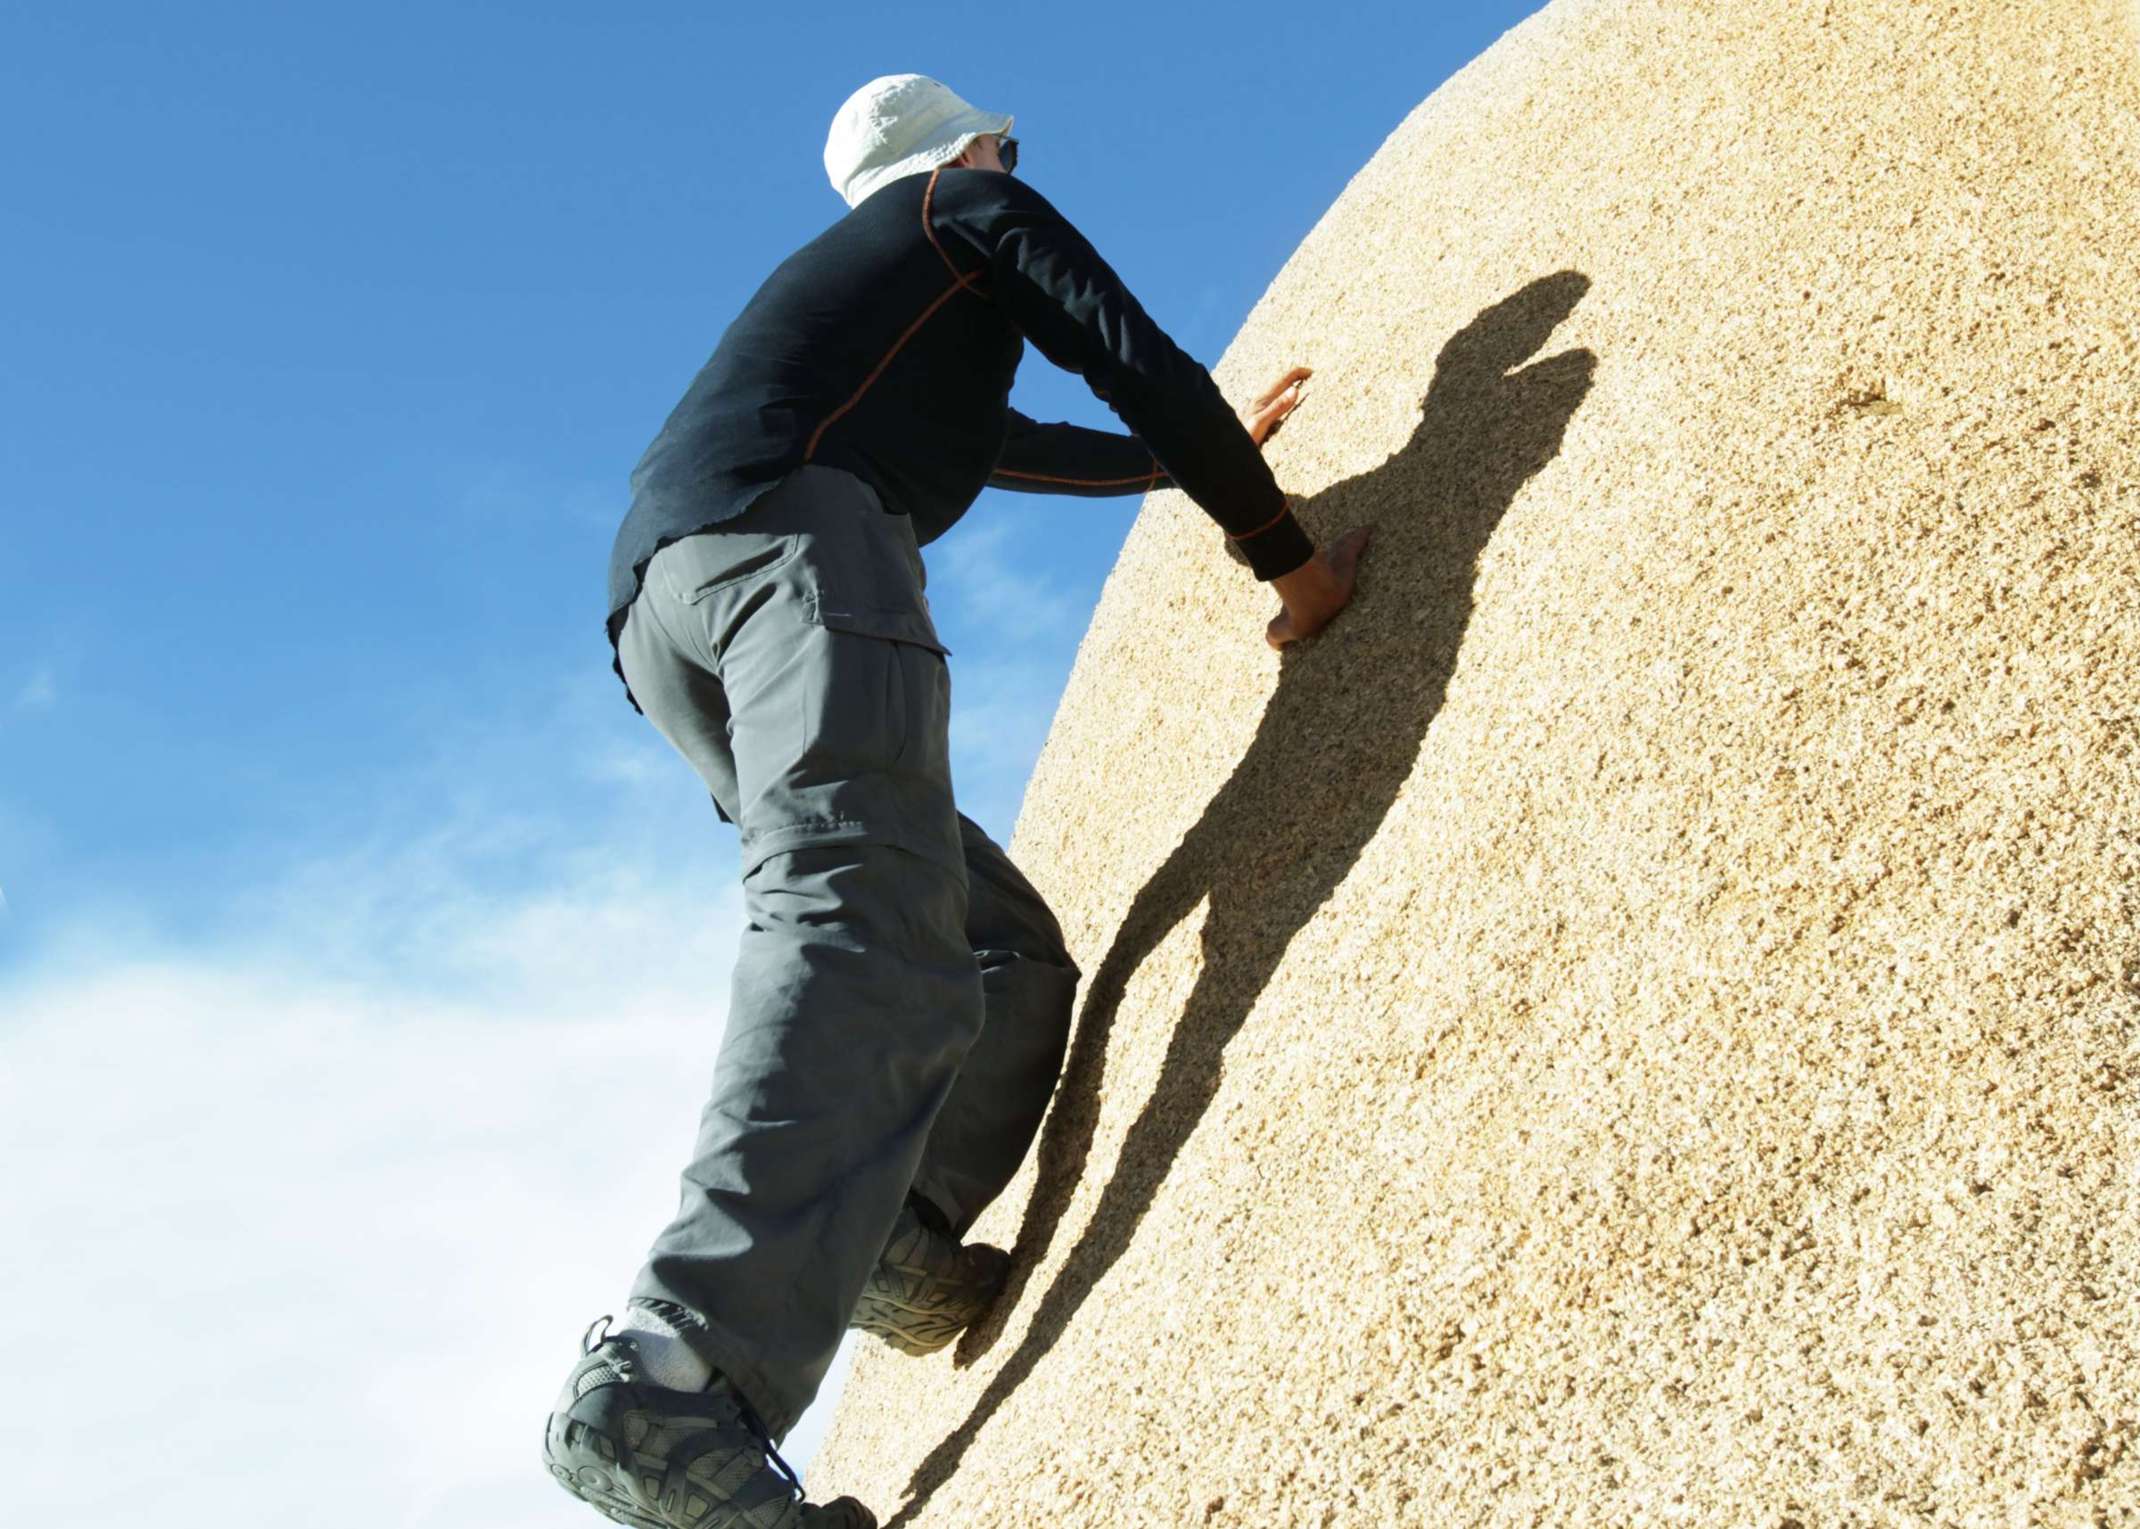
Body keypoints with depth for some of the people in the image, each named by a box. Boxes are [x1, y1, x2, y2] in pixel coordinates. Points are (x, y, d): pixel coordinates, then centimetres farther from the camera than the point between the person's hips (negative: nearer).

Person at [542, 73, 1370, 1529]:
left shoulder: (836, 269, 43)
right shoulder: (979, 206, 21)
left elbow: (1018, 445, 54)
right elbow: (1137, 364, 7)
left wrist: (1202, 454, 64)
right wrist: (1288, 551, 13)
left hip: (652, 615, 8)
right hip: (788, 531, -8)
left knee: (1016, 952, 9)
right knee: (865, 915, -29)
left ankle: (885, 1232, -14)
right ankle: (668, 1381, -47)